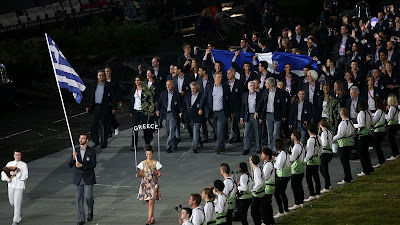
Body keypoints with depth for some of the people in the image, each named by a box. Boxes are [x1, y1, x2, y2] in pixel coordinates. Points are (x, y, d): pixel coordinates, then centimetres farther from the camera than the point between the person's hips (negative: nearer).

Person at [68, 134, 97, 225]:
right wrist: (73, 158, -16)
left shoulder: (91, 151, -3)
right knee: (78, 199, 2)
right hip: (78, 179, 3)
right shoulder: (75, 151, 6)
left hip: (88, 179, -3)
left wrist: (82, 165, -22)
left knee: (88, 197, -6)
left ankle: (90, 210, 27)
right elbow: (70, 165, 3)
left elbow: (93, 164, -11)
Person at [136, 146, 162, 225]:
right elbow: (141, 173, 6)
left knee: (151, 201, -12)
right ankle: (152, 218, 18)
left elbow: (159, 173, 5)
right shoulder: (143, 163, 6)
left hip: (153, 184, -3)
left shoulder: (156, 163, -1)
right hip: (145, 183, 3)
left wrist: (159, 174, -14)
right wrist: (138, 175, -13)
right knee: (147, 202, 7)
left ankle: (149, 219, -13)